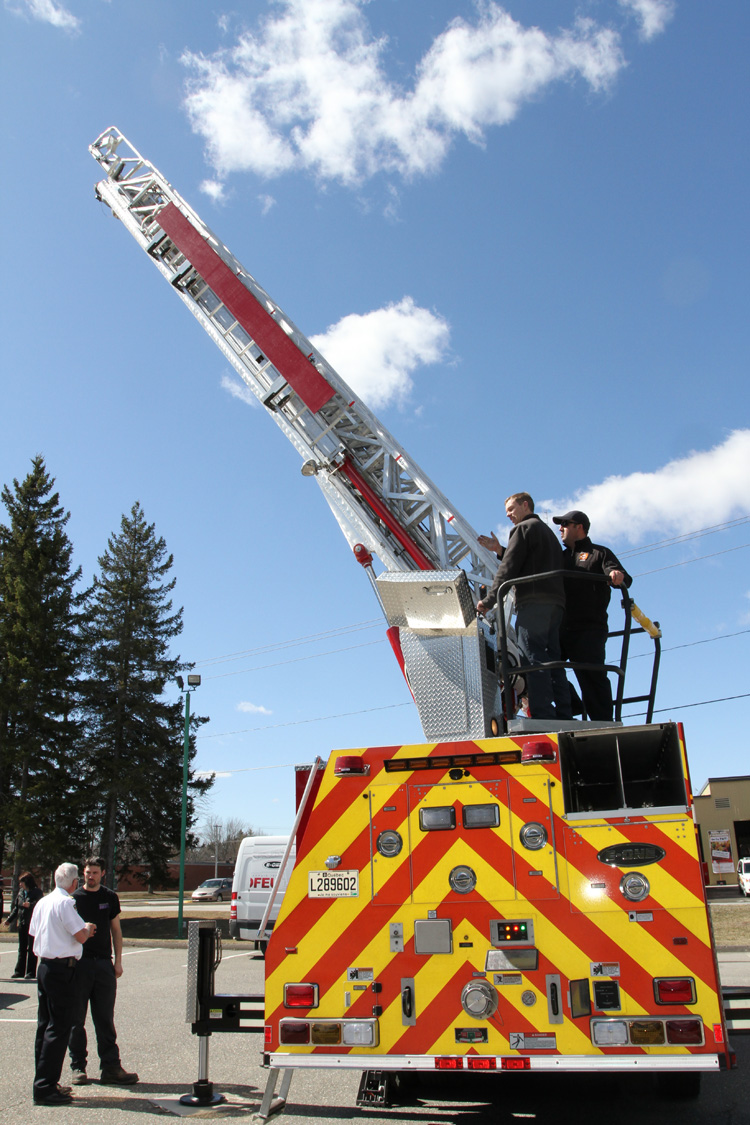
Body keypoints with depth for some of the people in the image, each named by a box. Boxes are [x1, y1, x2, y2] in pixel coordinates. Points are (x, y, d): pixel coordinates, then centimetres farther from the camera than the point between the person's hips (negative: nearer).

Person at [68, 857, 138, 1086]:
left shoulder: (110, 897, 8)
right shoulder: (74, 897, 0)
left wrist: (118, 961, 7)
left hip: (104, 964, 2)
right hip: (79, 962, -2)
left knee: (105, 1019, 6)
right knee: (76, 1018, 4)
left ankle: (110, 1067, 10)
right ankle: (78, 1066, 16)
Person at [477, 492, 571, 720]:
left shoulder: (524, 528, 2)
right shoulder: (548, 531, 30)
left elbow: (508, 568, -7)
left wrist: (489, 599, -8)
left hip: (533, 601, -9)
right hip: (555, 601, 9)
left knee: (533, 658, -13)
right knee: (552, 660, 6)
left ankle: (543, 716, -20)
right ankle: (564, 716, 1)